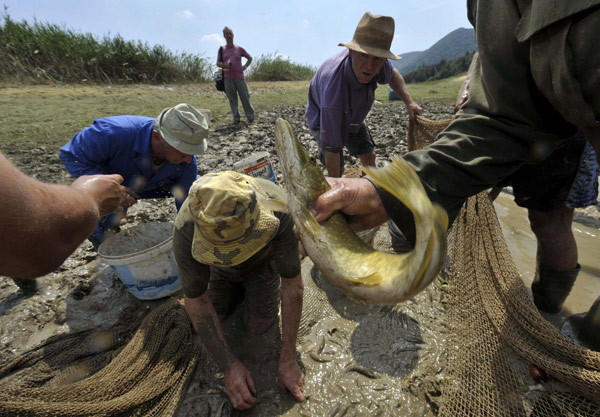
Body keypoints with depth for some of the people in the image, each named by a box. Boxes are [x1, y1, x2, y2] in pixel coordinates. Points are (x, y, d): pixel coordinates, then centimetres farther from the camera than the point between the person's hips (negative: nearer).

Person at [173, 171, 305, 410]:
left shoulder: (278, 209, -43)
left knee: (258, 327, -8)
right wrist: (230, 367, -27)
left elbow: (293, 287, -33)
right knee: (213, 316, -6)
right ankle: (238, 289, 22)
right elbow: (196, 301, -28)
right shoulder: (185, 231, -40)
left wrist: (288, 361, -28)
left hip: (263, 261, -1)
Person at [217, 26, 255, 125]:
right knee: (232, 99, 1)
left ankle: (250, 117, 3)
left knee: (245, 97, -2)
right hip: (228, 78, 1)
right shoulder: (222, 49, 10)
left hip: (239, 77, -1)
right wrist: (223, 65, -12)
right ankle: (236, 118, 6)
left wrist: (244, 67, 5)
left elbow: (250, 58, 19)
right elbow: (218, 63, 10)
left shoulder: (239, 48, 9)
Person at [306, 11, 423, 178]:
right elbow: (331, 147, -40)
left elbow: (392, 74, 3)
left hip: (353, 117, 6)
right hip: (324, 119, -6)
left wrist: (409, 102, -10)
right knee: (337, 169, -14)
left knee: (368, 155, 9)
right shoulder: (334, 86, -46)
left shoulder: (377, 61, -26)